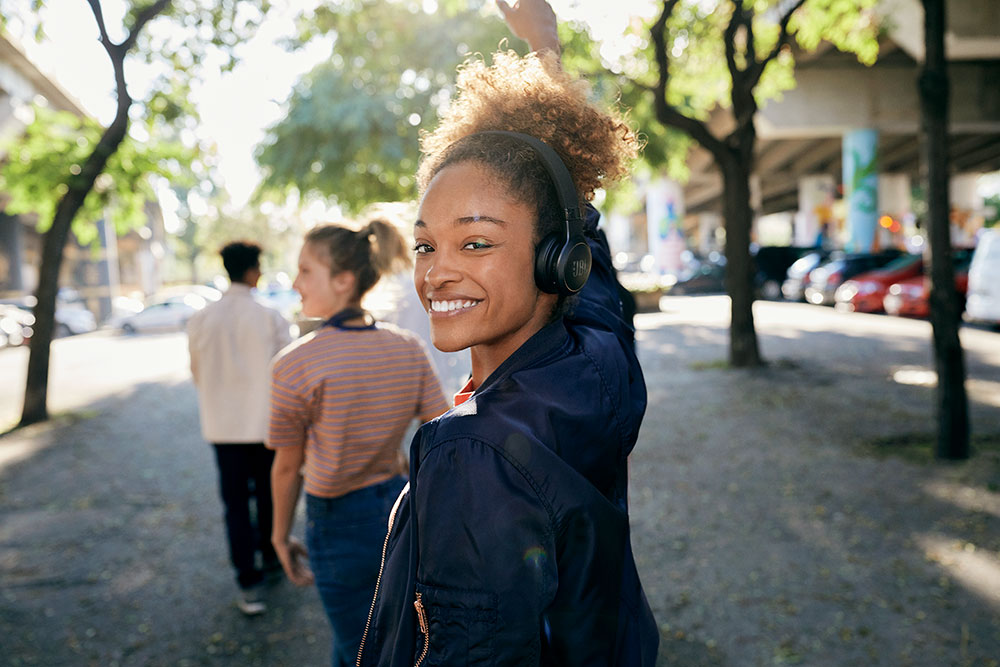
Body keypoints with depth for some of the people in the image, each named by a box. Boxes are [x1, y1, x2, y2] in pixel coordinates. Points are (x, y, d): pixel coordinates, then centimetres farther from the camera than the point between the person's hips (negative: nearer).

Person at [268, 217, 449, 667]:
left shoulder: (295, 364, -19)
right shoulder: (409, 349, -6)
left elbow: (288, 468, -10)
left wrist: (281, 536, 6)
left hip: (339, 524, -5)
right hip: (400, 509, 5)